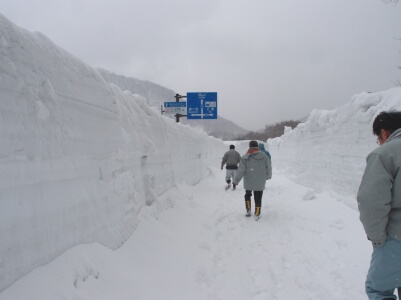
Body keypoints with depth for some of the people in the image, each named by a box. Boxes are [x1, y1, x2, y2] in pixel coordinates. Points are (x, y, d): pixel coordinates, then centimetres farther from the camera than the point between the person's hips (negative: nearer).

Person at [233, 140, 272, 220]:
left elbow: (241, 170, -14)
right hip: (260, 183, 1)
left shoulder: (246, 157, -11)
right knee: (258, 198, 10)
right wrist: (268, 176, 24)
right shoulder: (264, 156, -3)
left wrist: (236, 180, -6)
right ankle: (257, 215, 14)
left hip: (249, 182, -1)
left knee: (247, 195, 23)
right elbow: (269, 168, 5)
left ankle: (248, 211, 21)